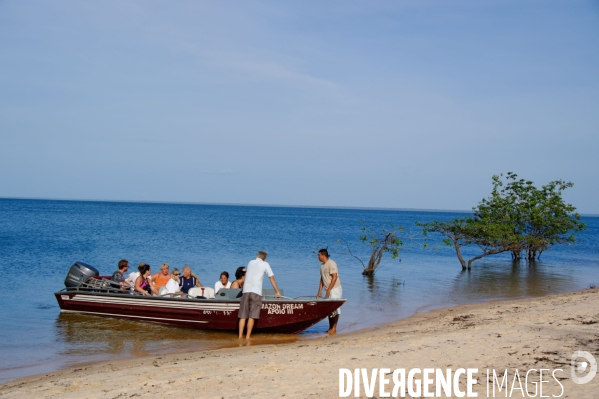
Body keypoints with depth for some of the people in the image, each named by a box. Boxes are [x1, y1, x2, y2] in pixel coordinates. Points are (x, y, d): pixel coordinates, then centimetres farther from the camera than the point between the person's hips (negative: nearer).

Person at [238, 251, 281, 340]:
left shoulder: (250, 262, 22)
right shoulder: (265, 264, 9)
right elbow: (272, 279, 9)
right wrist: (277, 292, 17)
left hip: (246, 291, 4)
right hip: (256, 292, -4)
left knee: (243, 315, 5)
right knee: (252, 316, -5)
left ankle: (240, 335, 2)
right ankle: (248, 336, -8)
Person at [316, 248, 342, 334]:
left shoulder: (331, 263, -14)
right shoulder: (322, 266, 12)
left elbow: (334, 277, -19)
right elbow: (322, 279, 16)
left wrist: (329, 289, -21)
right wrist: (319, 292, 12)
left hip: (335, 289, -9)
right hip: (328, 290, 9)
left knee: (335, 309, -5)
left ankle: (334, 329, -3)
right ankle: (330, 328, 17)